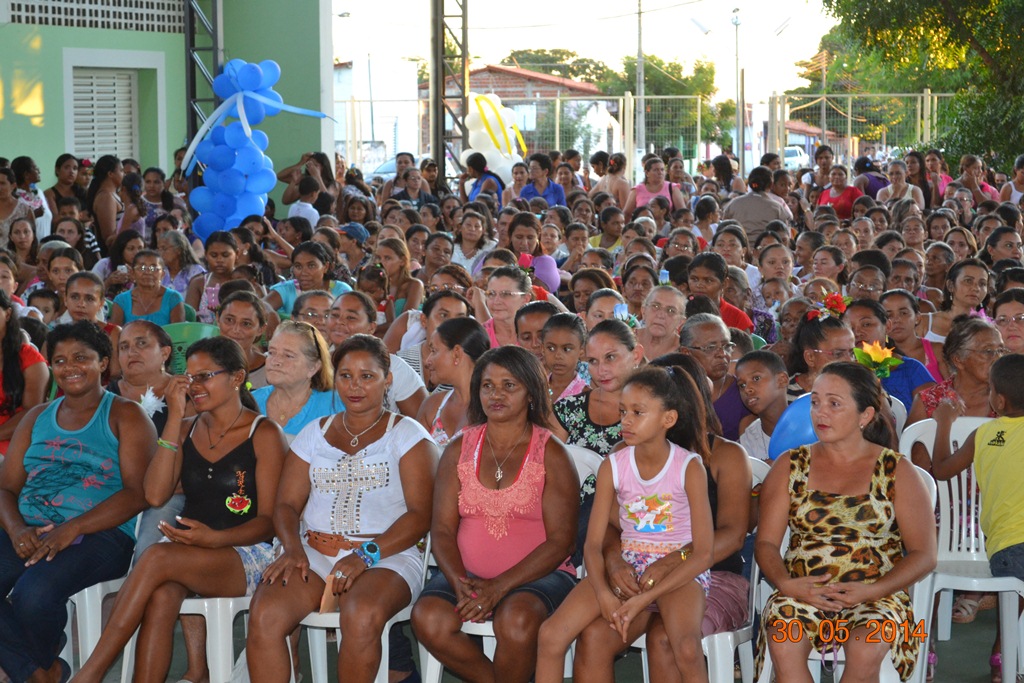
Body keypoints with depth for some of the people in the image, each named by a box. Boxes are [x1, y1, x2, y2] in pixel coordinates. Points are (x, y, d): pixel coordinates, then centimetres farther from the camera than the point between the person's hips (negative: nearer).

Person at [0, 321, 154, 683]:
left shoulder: (125, 416, 6)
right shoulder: (37, 418, 22)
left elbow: (137, 493, -6)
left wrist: (72, 529, -18)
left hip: (99, 535, -4)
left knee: (34, 594, -33)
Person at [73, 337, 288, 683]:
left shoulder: (264, 434, 0)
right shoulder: (187, 429, 16)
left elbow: (269, 520, -5)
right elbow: (155, 495, 0)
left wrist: (215, 539, -23)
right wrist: (175, 417, -2)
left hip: (246, 557, -4)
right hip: (188, 554, 4)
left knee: (157, 558, -33)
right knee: (161, 594, -34)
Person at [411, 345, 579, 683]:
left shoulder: (551, 455, 0)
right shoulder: (459, 450, 10)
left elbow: (560, 541, -7)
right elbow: (442, 528, 5)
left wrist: (500, 587, -17)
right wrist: (459, 582, -15)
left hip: (537, 576, -3)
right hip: (467, 575, 3)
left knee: (517, 620, -36)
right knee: (427, 618, -27)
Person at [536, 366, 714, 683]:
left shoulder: (689, 467, -11)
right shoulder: (613, 466, -1)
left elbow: (703, 554, -12)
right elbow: (593, 543, 0)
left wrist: (642, 599, -19)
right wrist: (604, 594, -21)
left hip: (679, 568, -3)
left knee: (687, 650, -35)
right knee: (551, 635, -19)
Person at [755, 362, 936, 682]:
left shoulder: (897, 472, 7)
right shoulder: (790, 466, 13)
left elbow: (924, 555, 3)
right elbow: (766, 542, 8)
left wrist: (870, 591, -13)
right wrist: (786, 584, -14)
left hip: (877, 597, -1)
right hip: (800, 594, 2)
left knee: (866, 649, -36)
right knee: (784, 642, -33)